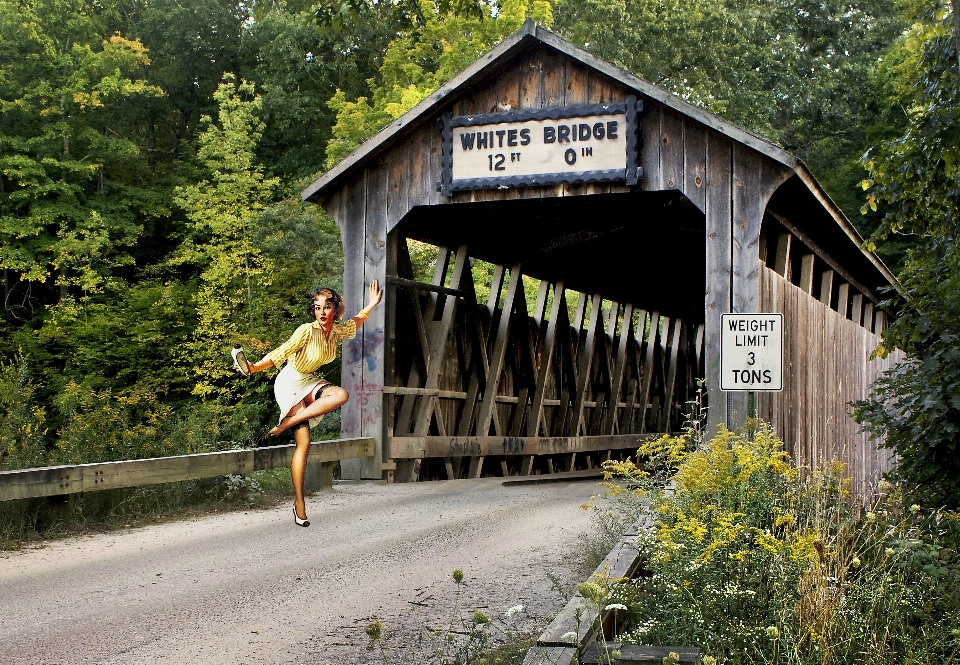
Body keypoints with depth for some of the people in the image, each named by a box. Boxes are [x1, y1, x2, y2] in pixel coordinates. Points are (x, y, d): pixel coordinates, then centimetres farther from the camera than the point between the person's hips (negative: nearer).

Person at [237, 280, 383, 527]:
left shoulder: (337, 331, 0)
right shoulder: (307, 331, -20)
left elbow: (355, 322, 23)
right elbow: (281, 353, -26)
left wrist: (372, 304, 20)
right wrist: (253, 368, -38)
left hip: (309, 382, 7)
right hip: (290, 383, -7)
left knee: (340, 395, -26)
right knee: (303, 442, -15)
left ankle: (287, 423, -17)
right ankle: (299, 504, -9)